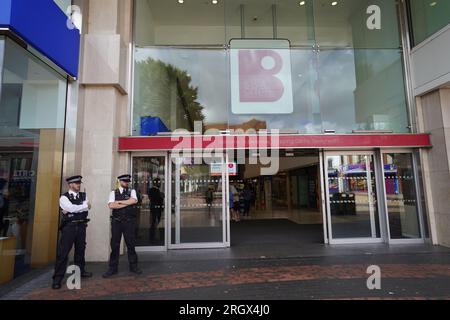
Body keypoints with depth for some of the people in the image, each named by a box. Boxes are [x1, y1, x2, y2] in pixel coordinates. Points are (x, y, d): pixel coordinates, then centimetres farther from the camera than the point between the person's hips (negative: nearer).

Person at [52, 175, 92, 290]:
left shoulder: (84, 195, 8)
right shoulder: (64, 197, -3)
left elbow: (86, 208, -8)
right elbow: (71, 208, -20)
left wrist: (71, 210, -15)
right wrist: (85, 205, -10)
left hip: (81, 226, 4)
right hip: (69, 226, -4)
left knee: (80, 249, 15)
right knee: (63, 252, -2)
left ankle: (80, 271, 31)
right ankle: (57, 278, 8)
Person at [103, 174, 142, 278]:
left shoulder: (132, 191, 8)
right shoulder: (113, 193, 7)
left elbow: (134, 201, -13)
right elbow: (111, 205, -10)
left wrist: (119, 202, -10)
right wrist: (127, 203, -11)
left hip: (129, 222, 0)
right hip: (116, 222, 0)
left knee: (131, 244, 7)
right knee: (114, 245, 6)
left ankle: (133, 266, 20)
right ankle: (113, 268, 19)